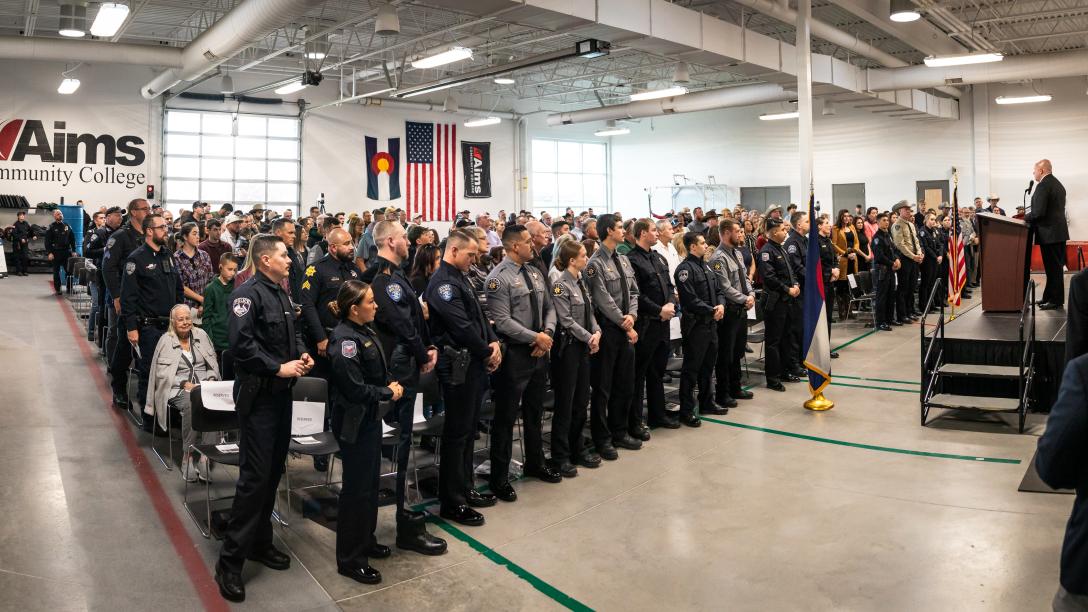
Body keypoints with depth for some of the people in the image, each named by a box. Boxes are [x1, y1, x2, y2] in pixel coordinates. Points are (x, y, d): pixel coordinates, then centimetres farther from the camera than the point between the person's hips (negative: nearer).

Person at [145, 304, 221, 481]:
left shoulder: (201, 335, 17)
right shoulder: (166, 341, 7)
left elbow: (213, 364, 19)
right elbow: (161, 372, -1)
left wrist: (211, 380, 0)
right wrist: (184, 384, -12)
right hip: (177, 389, -2)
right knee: (190, 404, -37)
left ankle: (205, 455, -32)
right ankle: (187, 455, -26)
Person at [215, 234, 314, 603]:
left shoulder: (281, 295, 13)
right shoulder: (248, 293, -15)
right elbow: (240, 343, -25)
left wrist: (302, 354, 3)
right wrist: (278, 367, -22)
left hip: (281, 393, 9)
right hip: (258, 395, -9)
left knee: (274, 471, 15)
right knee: (254, 476, -8)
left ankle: (260, 542, 29)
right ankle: (230, 561, 2)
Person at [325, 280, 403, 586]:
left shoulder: (366, 332, 6)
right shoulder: (344, 340, -21)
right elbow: (355, 389, -23)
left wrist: (390, 382, -1)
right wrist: (389, 393, -13)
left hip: (370, 417, 9)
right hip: (353, 421, -9)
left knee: (371, 481, 19)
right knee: (357, 487, 0)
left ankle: (365, 540, 35)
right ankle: (350, 559, 13)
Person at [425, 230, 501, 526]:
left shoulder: (460, 279, 16)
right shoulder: (442, 282, -15)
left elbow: (479, 316, 17)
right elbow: (462, 326, -20)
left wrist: (493, 342, 1)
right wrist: (487, 353, -10)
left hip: (475, 363, 10)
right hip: (458, 365, -10)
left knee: (468, 429, 16)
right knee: (457, 432, -3)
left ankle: (465, 488, 28)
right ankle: (451, 502, 7)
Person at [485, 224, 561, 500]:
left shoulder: (535, 273, 10)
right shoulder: (498, 278, -14)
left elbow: (548, 309, 14)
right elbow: (502, 321, -20)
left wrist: (547, 334, -5)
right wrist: (536, 338, -17)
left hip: (539, 352, 8)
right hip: (514, 354, -8)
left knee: (535, 411, 21)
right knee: (506, 417, 1)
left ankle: (535, 463, 39)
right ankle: (500, 479, 12)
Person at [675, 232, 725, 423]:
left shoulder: (705, 266, 15)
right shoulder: (685, 268, -14)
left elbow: (718, 290, 17)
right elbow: (690, 299, -21)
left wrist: (721, 305, -4)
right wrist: (712, 311, -15)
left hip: (711, 323, 9)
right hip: (695, 325, -9)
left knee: (708, 365, 18)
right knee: (691, 369, -2)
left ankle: (707, 403, 32)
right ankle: (686, 411, 5)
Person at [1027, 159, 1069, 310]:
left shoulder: (1043, 186, -16)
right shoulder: (1058, 184, 15)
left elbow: (1038, 212, -22)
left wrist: (1026, 216, -4)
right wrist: (1031, 215, 15)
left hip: (1049, 233, -10)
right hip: (1060, 232, 10)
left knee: (1053, 268, -4)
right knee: (1056, 267, 14)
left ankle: (1056, 300, 2)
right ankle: (1050, 297, 22)